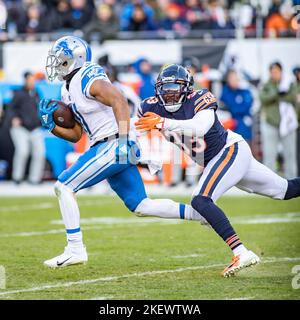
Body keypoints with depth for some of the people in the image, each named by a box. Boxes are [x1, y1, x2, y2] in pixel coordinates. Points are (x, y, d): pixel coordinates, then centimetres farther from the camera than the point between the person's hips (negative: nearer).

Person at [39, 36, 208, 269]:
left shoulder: (87, 79, -10)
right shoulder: (69, 90, 20)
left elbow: (119, 101, -24)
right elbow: (75, 135, 23)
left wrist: (124, 138, -32)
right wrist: (51, 125, 8)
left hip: (115, 145, -10)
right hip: (113, 150, 10)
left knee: (64, 186, -10)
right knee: (140, 206, 11)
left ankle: (75, 249, -9)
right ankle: (202, 214, 14)